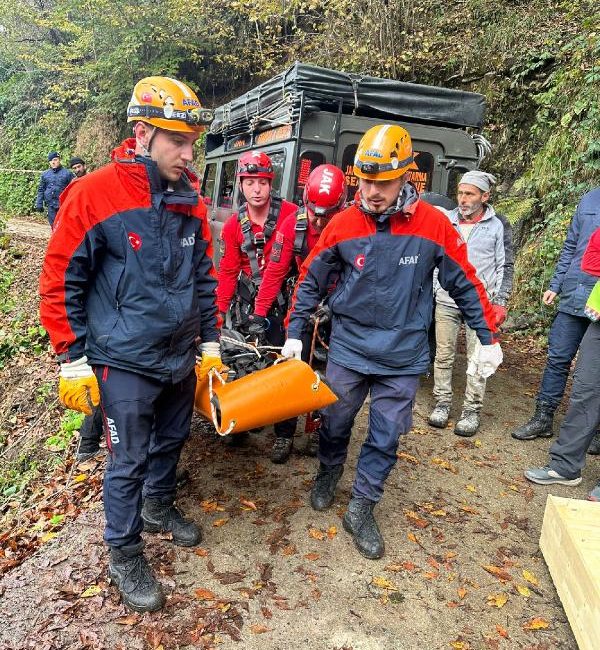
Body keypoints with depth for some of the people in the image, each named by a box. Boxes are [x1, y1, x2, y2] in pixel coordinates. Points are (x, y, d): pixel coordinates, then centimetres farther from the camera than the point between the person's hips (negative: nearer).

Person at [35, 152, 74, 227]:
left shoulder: (67, 173, 1)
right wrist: (39, 204, 8)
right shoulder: (45, 174, 11)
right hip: (51, 205, 3)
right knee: (53, 225, 8)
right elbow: (41, 190, 15)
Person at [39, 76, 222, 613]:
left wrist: (210, 343, 10)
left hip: (181, 358, 6)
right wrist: (73, 362, -11)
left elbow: (204, 278, 11)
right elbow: (60, 283, -10)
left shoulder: (190, 201, 2)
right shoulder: (93, 194, -15)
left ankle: (159, 507, 49)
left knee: (171, 441, 22)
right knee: (129, 461, 7)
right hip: (125, 363, -5)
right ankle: (124, 555, 29)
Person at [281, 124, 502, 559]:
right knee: (335, 423, 15)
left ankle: (361, 511, 26)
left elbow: (465, 283, 0)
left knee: (386, 438, 7)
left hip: (403, 356, 0)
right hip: (348, 347, 1)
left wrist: (489, 339, 3)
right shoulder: (342, 224, -7)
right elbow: (312, 280, 4)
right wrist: (295, 334, 3)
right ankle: (327, 477, 44)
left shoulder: (433, 224, -10)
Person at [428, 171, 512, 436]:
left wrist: (500, 302, -1)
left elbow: (503, 267, 4)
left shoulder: (496, 226, 2)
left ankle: (472, 410, 11)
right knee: (444, 355, 7)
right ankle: (442, 402, 20)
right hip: (446, 301, 2)